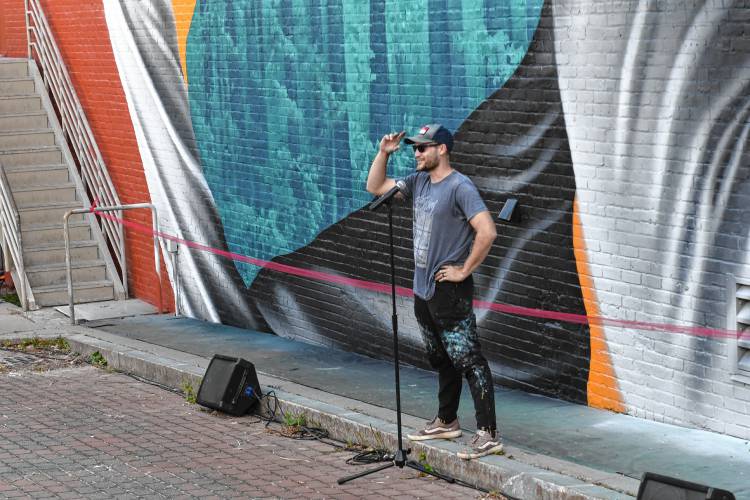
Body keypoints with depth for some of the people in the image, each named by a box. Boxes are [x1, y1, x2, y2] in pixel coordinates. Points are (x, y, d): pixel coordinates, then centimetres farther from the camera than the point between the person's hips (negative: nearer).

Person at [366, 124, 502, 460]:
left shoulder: (460, 187, -16)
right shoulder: (418, 182, 11)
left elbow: (487, 232, -25)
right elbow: (375, 187, 20)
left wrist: (464, 271, -19)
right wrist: (384, 152, 6)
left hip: (449, 291, -9)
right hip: (423, 289, 9)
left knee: (469, 361, -10)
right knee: (441, 360, 20)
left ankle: (488, 434, -11)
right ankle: (446, 422, 33)